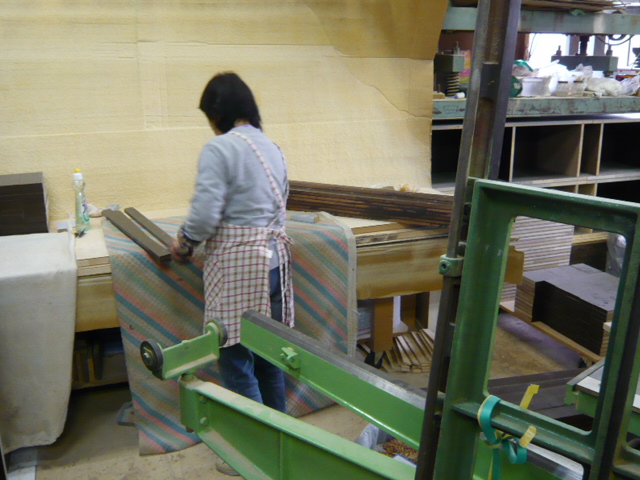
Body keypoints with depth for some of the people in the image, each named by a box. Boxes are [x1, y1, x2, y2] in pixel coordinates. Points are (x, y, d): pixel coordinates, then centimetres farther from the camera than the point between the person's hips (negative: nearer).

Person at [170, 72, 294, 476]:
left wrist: (183, 243, 0)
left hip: (237, 262, -8)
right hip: (273, 255, 8)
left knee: (236, 359, 4)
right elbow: (276, 206, 13)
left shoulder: (219, 148, -13)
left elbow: (205, 215, -19)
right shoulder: (271, 147, 11)